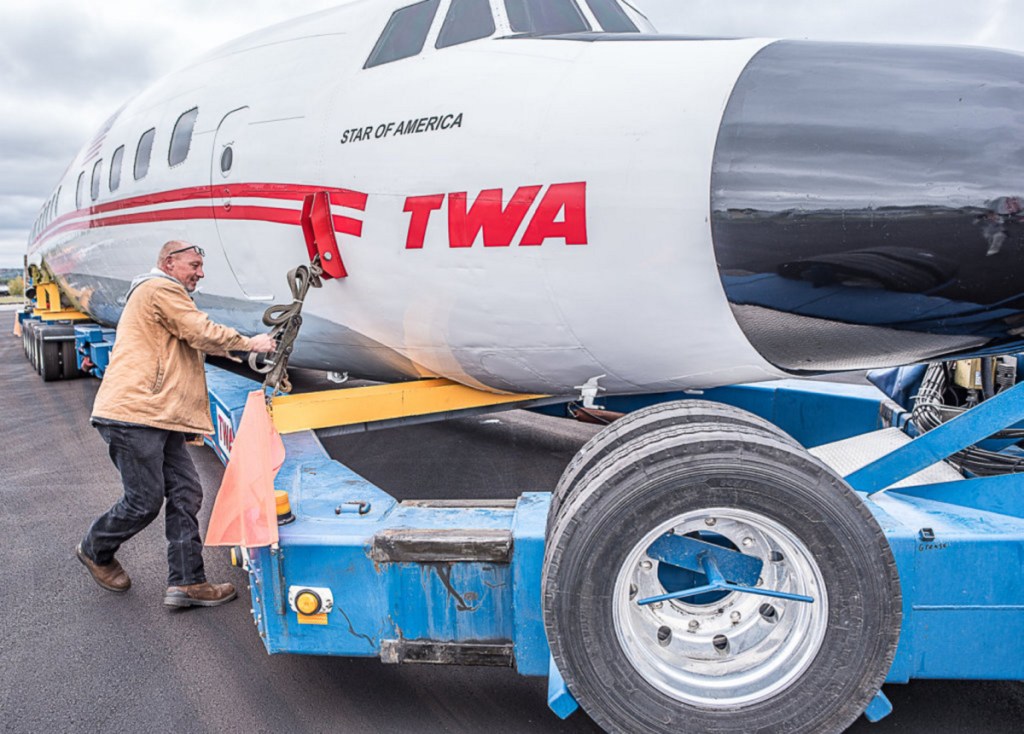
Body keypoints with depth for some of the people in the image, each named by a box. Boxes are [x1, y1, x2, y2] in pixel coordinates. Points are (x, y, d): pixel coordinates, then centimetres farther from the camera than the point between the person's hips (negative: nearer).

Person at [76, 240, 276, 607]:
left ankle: (186, 582, 4)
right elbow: (203, 333, -12)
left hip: (158, 417, 11)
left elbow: (196, 342, 30)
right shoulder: (161, 289, -6)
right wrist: (251, 343, 0)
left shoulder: (162, 293, 29)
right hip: (134, 415, -11)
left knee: (186, 493, 3)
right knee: (145, 501, -3)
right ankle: (95, 551, 25)